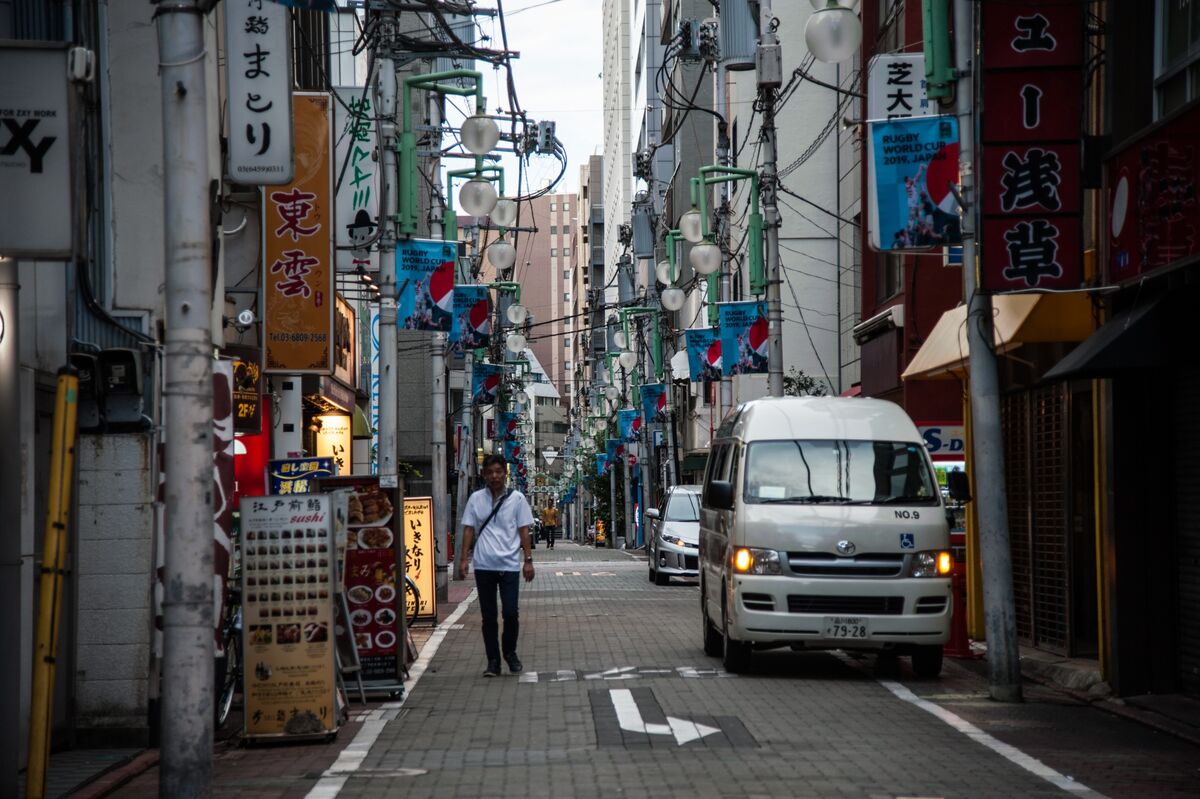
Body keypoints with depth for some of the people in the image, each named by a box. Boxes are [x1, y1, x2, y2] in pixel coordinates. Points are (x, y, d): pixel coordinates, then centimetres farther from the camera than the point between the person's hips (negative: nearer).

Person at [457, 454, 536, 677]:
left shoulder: (516, 499, 4)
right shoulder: (476, 499, 7)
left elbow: (524, 530, 5)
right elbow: (469, 530, 8)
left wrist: (528, 560, 0)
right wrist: (463, 559, 1)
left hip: (509, 565, -2)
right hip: (483, 565, 2)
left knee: (510, 613, -6)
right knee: (488, 616, 4)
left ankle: (510, 652, 17)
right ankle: (493, 660, 12)